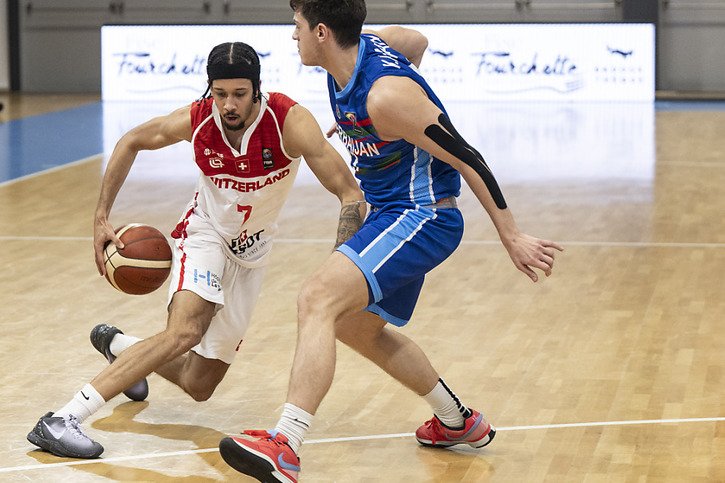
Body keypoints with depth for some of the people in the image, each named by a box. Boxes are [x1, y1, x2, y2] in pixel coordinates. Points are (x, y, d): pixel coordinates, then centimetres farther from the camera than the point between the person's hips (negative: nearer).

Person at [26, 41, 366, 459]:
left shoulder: (290, 122, -27)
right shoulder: (195, 120, -21)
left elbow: (351, 194, -26)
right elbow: (131, 142, 0)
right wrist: (102, 217, -6)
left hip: (250, 253, 2)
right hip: (205, 233, -2)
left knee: (199, 386, 8)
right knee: (186, 331, -34)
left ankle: (119, 345, 39)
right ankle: (62, 420, -38)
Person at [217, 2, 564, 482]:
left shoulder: (385, 97, -27)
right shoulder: (360, 45, -1)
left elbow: (466, 157, -22)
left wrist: (512, 237, -18)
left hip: (422, 217, -11)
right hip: (391, 214, 11)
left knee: (317, 300, -28)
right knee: (358, 326, 26)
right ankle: (459, 422, 39)